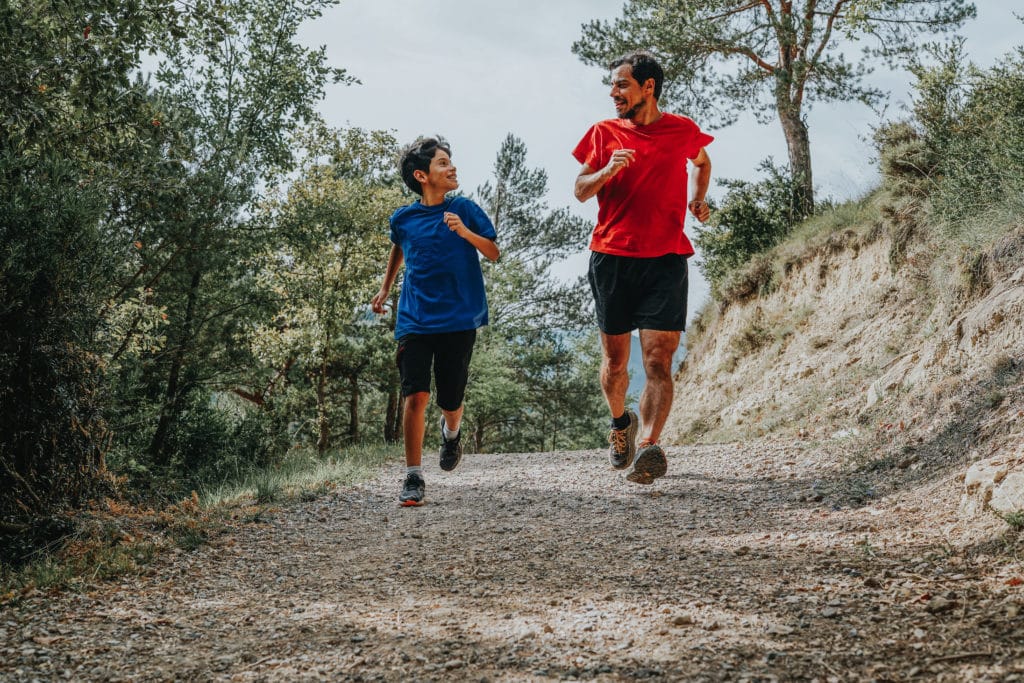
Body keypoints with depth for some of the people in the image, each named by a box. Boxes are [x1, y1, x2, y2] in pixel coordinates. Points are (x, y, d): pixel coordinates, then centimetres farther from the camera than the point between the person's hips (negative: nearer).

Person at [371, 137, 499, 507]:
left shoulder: (464, 209, 0)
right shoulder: (403, 218, 3)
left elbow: (493, 253, 0)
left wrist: (464, 232, -16)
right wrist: (385, 287, 28)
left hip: (459, 320, 0)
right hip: (415, 320, 0)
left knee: (450, 400, 6)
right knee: (415, 396, -12)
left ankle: (451, 433, 43)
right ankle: (413, 477, -3)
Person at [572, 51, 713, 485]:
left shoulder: (682, 131, 8)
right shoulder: (604, 132, 8)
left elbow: (702, 162, 30)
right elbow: (580, 191, 6)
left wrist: (698, 200, 13)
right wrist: (608, 171, -13)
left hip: (665, 260, -1)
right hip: (612, 258, 1)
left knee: (658, 361, -13)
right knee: (614, 360, 7)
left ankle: (648, 446, -22)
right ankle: (620, 422, 34)